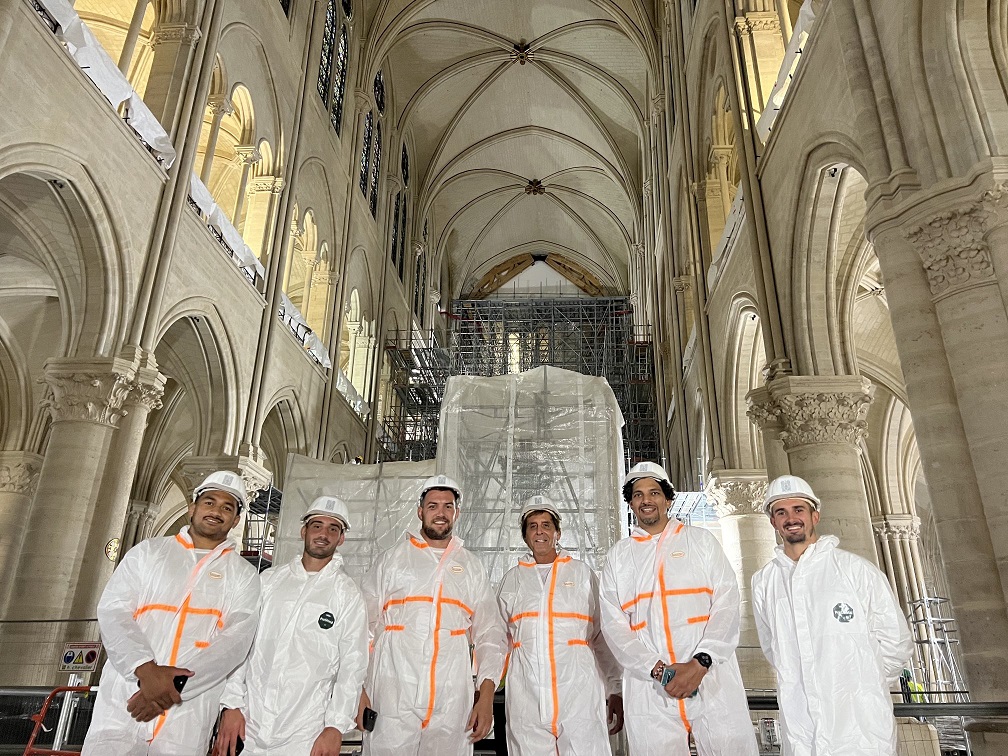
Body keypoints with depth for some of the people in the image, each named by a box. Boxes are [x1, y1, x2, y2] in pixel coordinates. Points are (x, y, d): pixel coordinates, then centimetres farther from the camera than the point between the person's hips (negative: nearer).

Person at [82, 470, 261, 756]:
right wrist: (146, 669, -17)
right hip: (122, 702, 1)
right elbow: (113, 611, -2)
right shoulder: (147, 552, 9)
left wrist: (177, 684, -19)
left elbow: (235, 641, -5)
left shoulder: (243, 575, 5)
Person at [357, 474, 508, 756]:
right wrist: (360, 689, -2)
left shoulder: (472, 568, 13)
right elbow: (365, 626, 5)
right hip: (392, 701, -1)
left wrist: (486, 697, 1)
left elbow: (490, 635, 11)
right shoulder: (392, 560, 8)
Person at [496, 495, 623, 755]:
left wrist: (615, 690, 2)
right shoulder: (513, 579, 14)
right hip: (526, 698, 2)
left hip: (579, 692, -1)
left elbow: (603, 636, 7)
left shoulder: (582, 573, 10)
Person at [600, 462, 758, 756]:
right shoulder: (617, 556, 11)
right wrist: (658, 670, -11)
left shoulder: (700, 540, 9)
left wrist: (700, 662, -14)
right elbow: (613, 624, 3)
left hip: (712, 678, 0)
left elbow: (727, 602, -1)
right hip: (648, 690, 1)